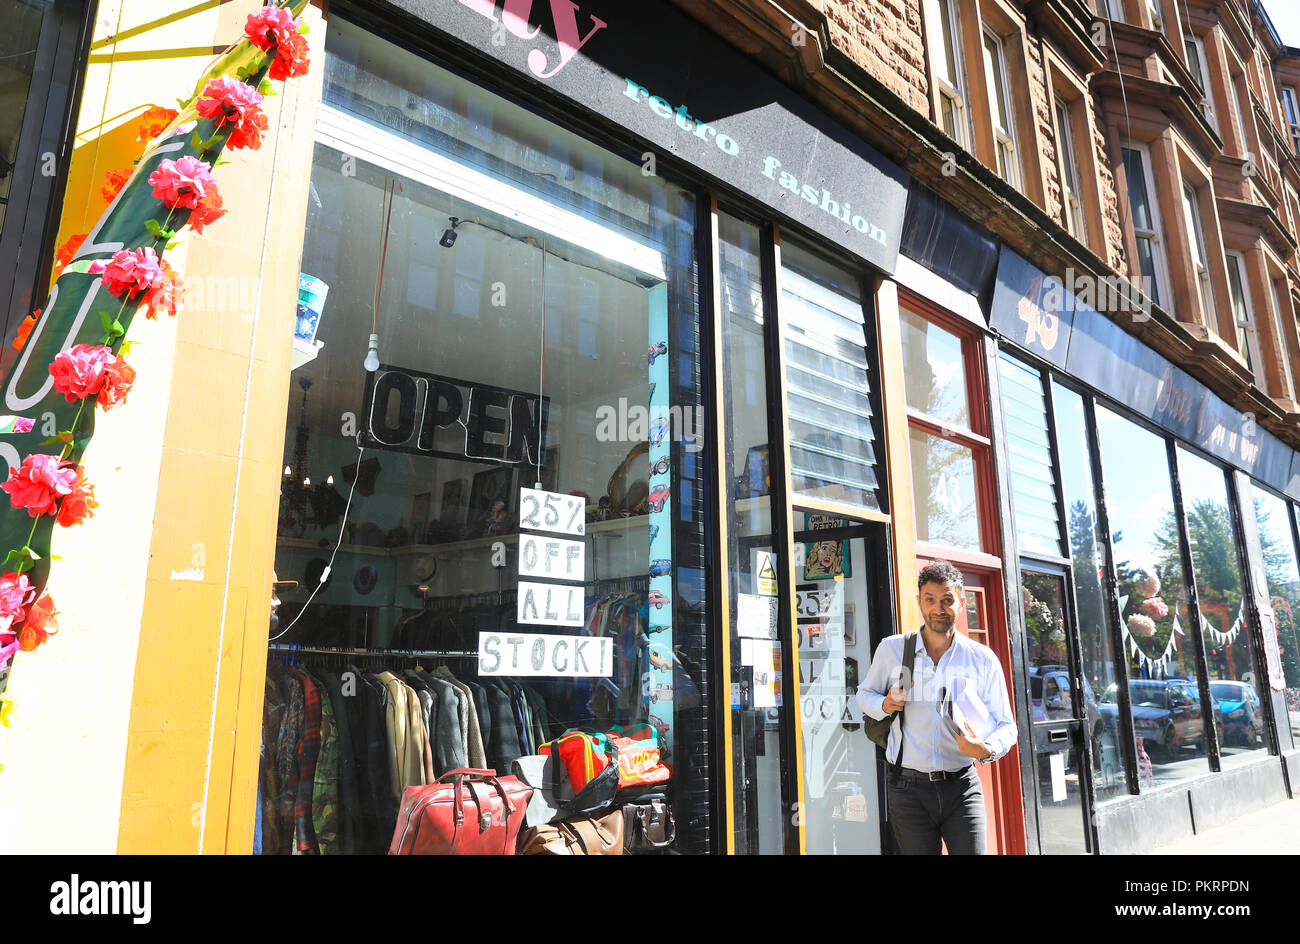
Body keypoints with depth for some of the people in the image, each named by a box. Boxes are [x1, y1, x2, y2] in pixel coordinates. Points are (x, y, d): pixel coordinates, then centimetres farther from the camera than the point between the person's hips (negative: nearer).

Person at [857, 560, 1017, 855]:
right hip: (909, 789, 0)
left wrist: (986, 750, -19)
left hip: (962, 786, 0)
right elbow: (864, 693, 16)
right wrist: (884, 705, -7)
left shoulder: (983, 660, 2)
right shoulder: (891, 650, 1)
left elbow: (1005, 725, 3)